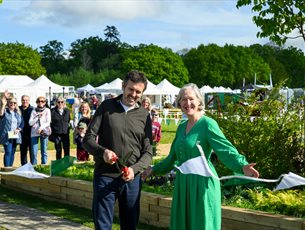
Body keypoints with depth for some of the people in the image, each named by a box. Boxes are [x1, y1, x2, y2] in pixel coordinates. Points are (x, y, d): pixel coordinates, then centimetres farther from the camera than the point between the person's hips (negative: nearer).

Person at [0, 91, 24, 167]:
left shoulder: (18, 113, 13)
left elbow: (22, 123, 15)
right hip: (7, 136, -5)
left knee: (12, 153, 10)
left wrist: (18, 129, -5)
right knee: (8, 152, -11)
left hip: (15, 136, 5)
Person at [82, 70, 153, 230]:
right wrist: (102, 151, -21)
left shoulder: (144, 115, 6)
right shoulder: (106, 107, 2)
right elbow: (88, 139, -1)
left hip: (132, 179, 2)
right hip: (105, 176, -2)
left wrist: (134, 169, -15)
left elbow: (148, 152, 4)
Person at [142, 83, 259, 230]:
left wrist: (242, 166, -39)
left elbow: (225, 149, -22)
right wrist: (154, 169, 29)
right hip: (183, 185, 7)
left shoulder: (207, 124, -11)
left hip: (202, 184, -7)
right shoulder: (181, 127, 12)